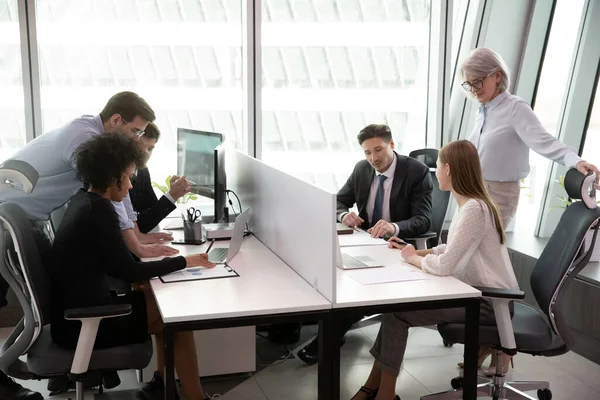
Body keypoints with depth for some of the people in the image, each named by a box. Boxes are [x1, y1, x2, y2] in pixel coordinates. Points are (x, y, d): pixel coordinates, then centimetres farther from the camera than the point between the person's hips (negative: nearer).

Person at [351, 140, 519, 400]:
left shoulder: (474, 210, -24)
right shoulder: (470, 204, 9)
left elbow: (444, 266, -28)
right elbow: (452, 250, 15)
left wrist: (412, 258, -10)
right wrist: (416, 251, 3)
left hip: (489, 301, -9)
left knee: (395, 310, -12)